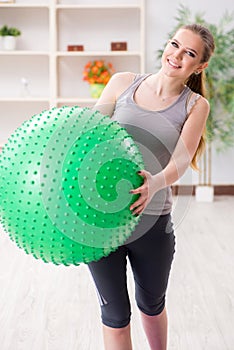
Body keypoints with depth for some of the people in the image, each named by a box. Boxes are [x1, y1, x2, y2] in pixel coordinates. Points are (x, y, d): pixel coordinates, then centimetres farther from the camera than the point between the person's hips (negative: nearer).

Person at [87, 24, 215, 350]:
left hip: (151, 219, 1)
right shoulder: (123, 83, 0)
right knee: (115, 314, 9)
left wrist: (156, 182, -35)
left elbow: (181, 160, -14)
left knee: (152, 304, 22)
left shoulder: (196, 105, -1)